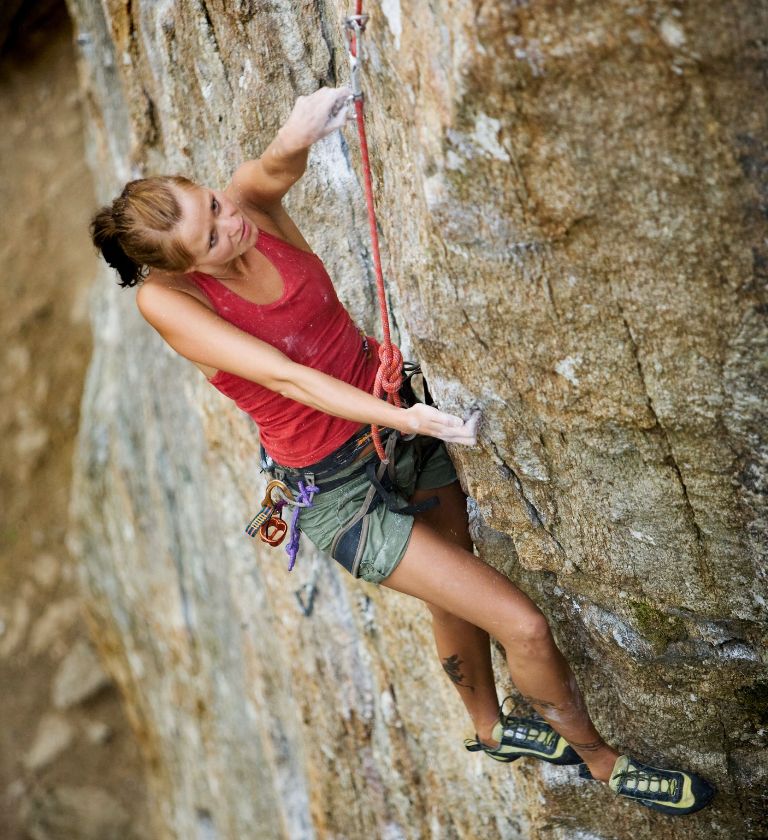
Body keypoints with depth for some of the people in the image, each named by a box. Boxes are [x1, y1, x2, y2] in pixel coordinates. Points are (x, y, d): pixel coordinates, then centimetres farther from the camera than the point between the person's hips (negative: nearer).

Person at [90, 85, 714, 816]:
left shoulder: (246, 200, -11)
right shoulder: (165, 299, -22)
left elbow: (277, 168, -31)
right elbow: (283, 376, -29)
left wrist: (299, 133, -54)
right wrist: (404, 419, -37)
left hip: (394, 415, 5)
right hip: (340, 488, -5)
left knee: (454, 595, 25)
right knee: (523, 626, -4)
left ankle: (492, 729, 55)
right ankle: (602, 762, 25)